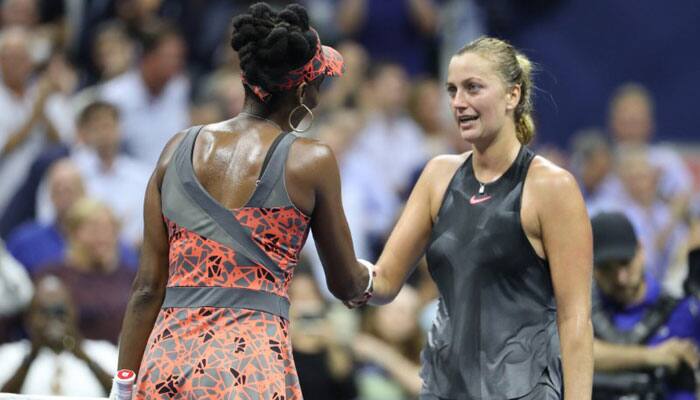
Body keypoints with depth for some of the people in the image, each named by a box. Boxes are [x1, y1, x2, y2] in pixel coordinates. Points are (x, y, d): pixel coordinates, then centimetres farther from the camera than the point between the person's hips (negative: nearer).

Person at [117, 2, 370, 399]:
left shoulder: (179, 149, 10)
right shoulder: (310, 161, 1)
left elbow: (147, 288, 9)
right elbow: (345, 283, 14)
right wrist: (366, 277, 37)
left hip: (167, 358, 4)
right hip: (252, 365, -4)